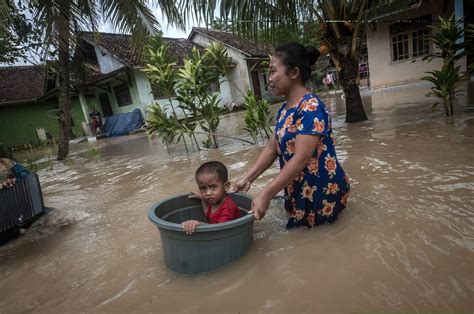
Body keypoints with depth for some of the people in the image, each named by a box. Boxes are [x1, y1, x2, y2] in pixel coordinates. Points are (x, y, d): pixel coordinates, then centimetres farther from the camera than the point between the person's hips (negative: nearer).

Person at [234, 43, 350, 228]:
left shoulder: (311, 107, -23)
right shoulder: (284, 110, 4)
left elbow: (301, 159, -30)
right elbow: (272, 148, 6)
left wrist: (265, 194, -31)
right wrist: (248, 178, 0)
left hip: (321, 193, -8)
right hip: (299, 191, 8)